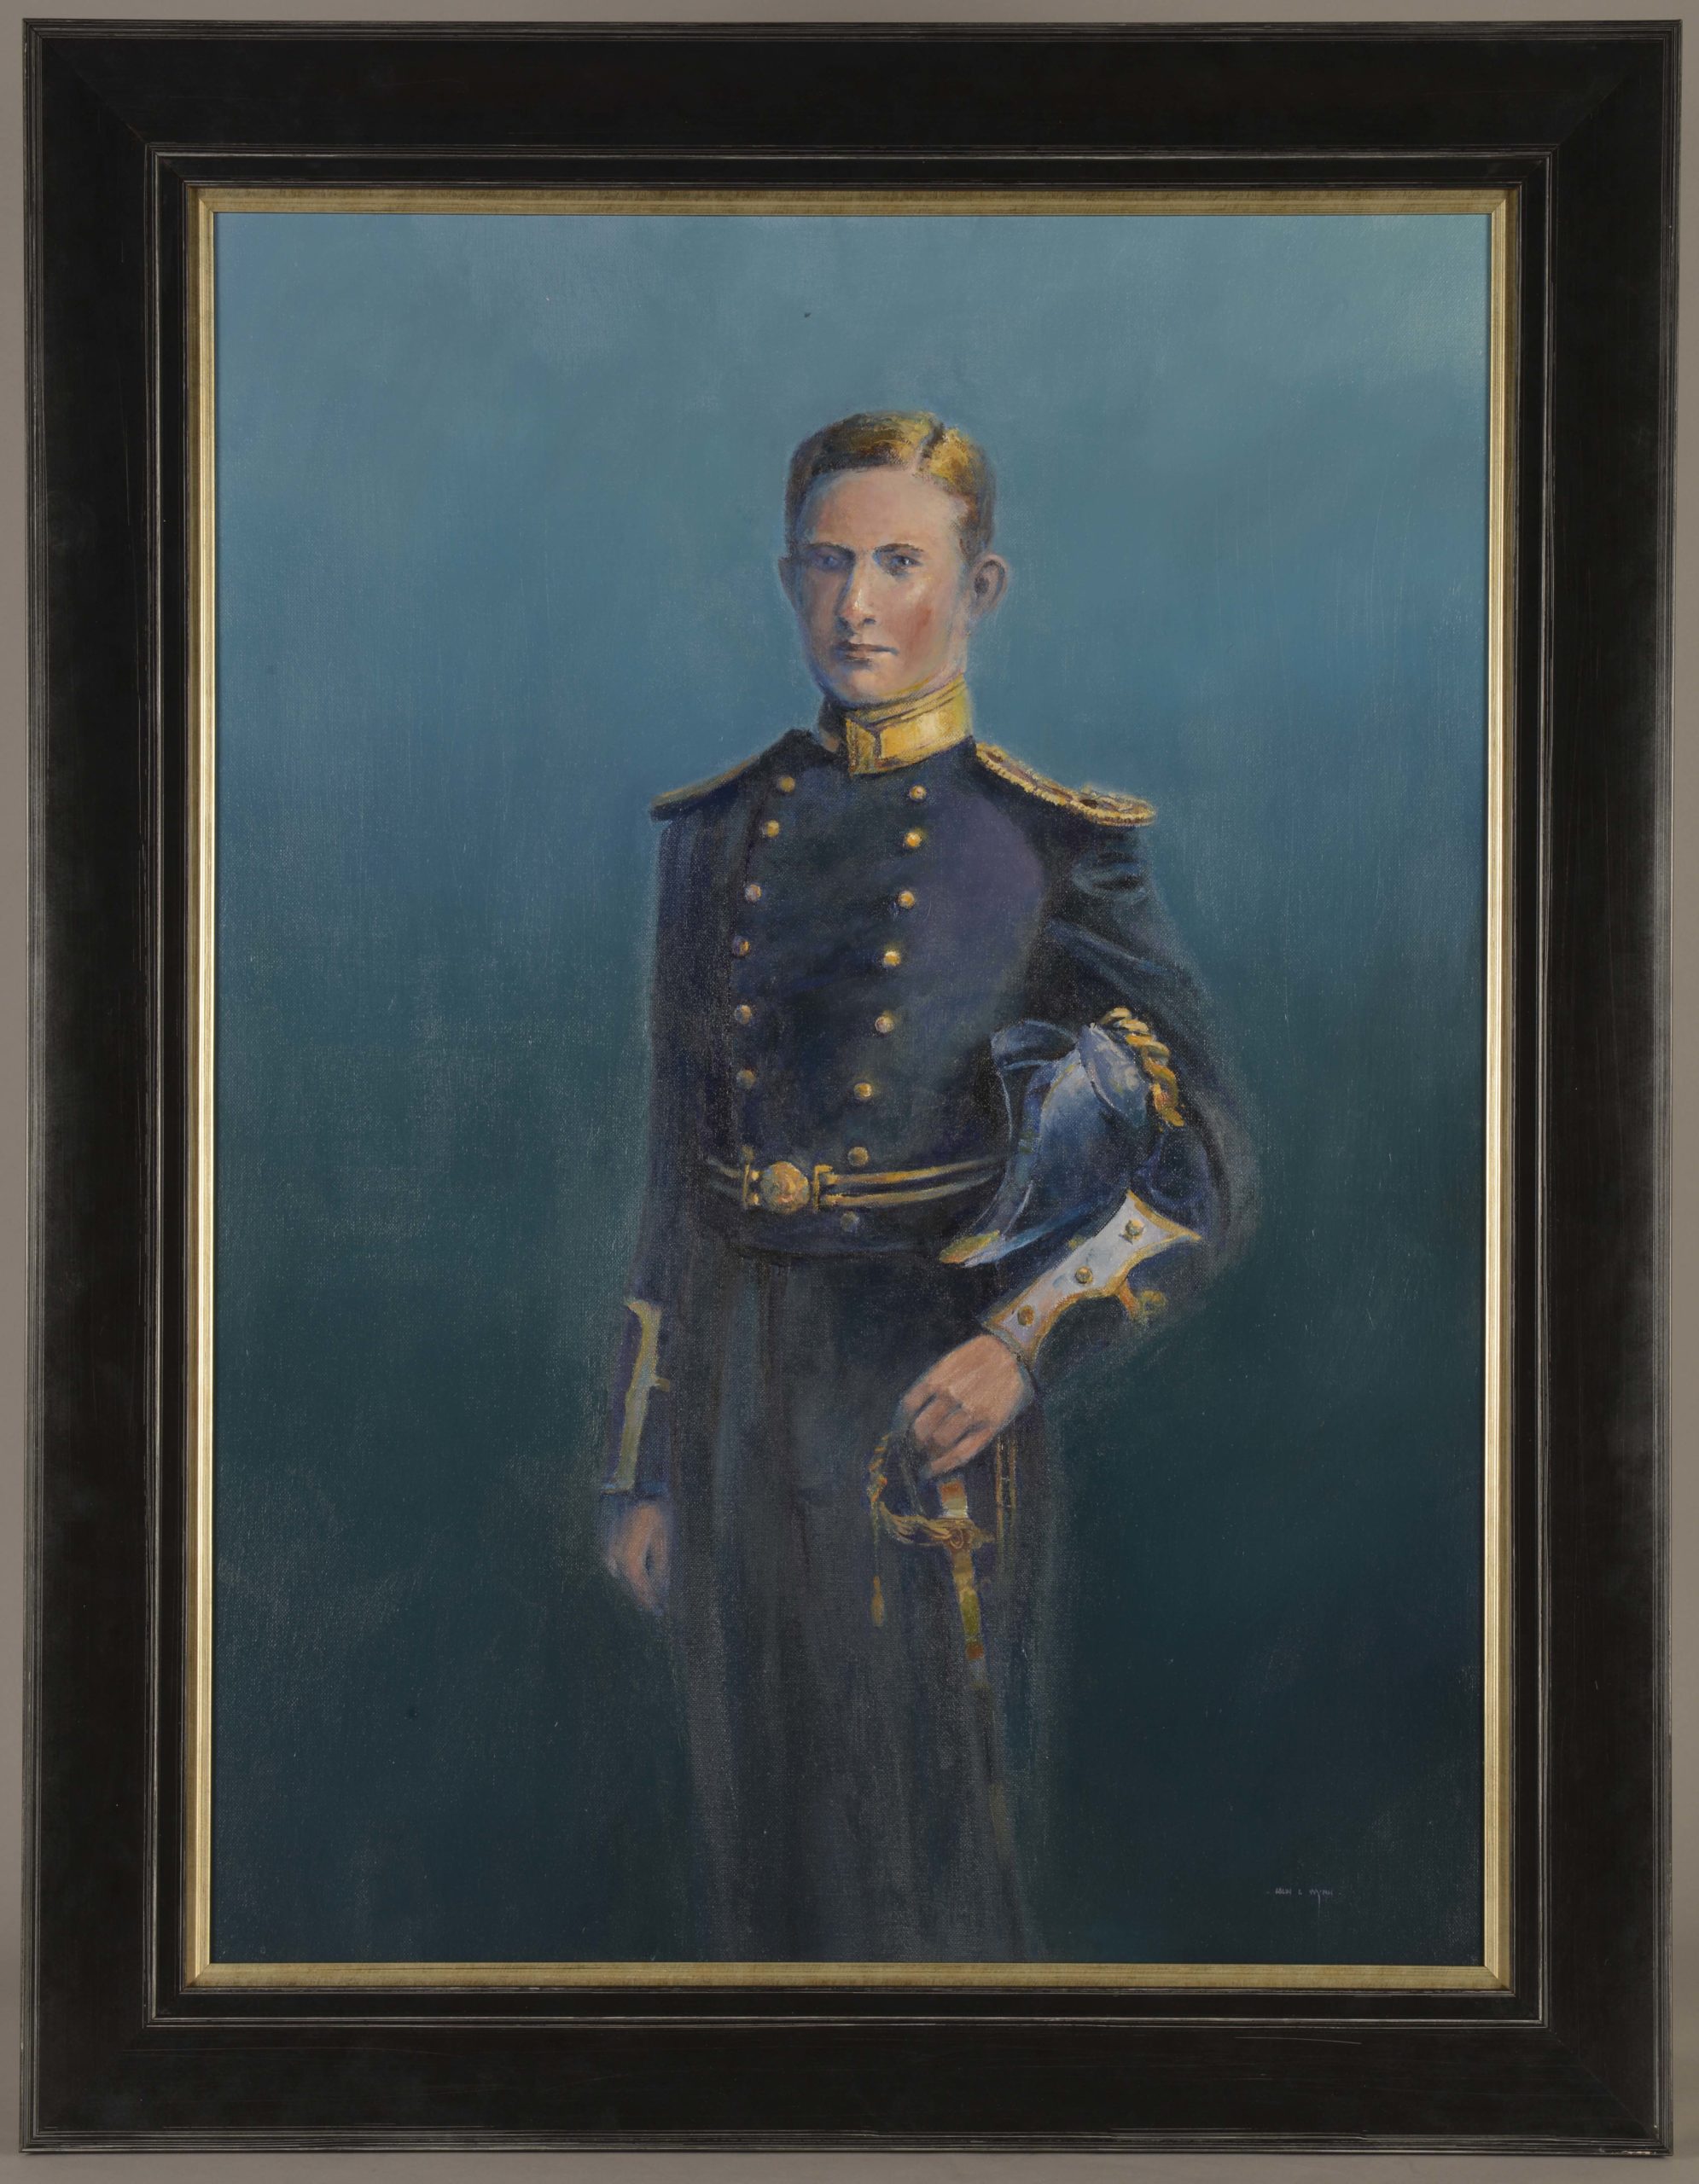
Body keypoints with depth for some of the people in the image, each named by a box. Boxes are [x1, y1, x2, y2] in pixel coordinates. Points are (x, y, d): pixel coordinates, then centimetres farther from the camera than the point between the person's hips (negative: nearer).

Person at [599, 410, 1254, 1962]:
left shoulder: (1053, 847, -5)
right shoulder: (722, 831, 7)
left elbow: (1203, 1179, -7)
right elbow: (680, 1165, 11)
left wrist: (1024, 1349, -23)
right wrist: (643, 1464, 9)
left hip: (926, 1393, -4)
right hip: (741, 1386, 4)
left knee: (921, 1868, 1)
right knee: (763, 1832, 13)